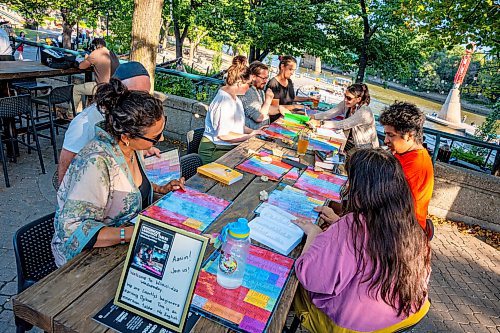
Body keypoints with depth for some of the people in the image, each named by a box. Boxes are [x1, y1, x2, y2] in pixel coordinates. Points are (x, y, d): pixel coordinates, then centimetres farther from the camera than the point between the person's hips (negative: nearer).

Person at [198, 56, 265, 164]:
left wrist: (253, 131, 5)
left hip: (230, 147, 10)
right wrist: (250, 136, -16)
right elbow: (223, 134, -23)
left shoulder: (234, 97, 13)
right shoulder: (224, 101, -20)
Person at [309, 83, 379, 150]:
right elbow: (330, 113, -11)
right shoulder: (346, 103, -6)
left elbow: (342, 125, -33)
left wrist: (320, 123, -37)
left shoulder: (364, 112, -27)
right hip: (350, 141, 6)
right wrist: (313, 116, -25)